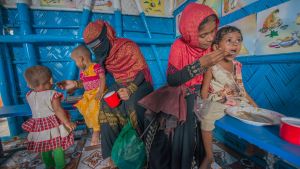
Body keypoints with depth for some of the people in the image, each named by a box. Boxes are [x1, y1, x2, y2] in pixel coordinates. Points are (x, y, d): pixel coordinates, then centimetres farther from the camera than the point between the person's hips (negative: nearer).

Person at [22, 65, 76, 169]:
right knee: (57, 147, 7)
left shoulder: (29, 95, -1)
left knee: (44, 148, 22)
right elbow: (58, 110, -23)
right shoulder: (52, 94, -20)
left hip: (38, 125, 6)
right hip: (53, 124, -6)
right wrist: (67, 122, -18)